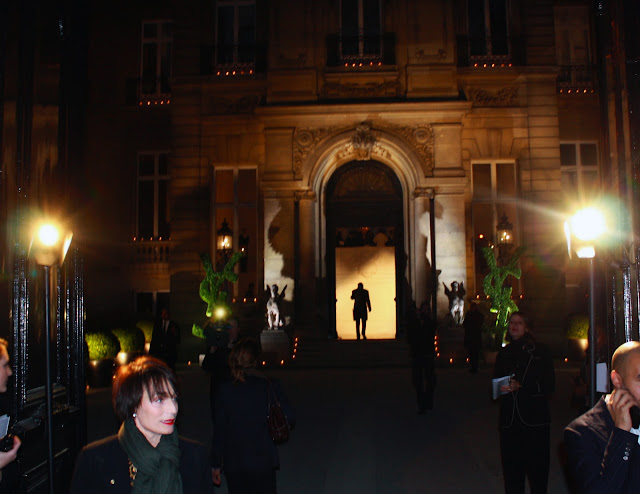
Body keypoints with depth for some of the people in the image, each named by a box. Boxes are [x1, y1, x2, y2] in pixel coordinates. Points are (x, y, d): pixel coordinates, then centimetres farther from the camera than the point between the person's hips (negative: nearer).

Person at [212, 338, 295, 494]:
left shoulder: (225, 390, -7)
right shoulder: (270, 386, -8)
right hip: (264, 463, -1)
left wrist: (216, 464, 6)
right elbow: (290, 419, -6)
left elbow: (219, 430, -3)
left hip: (233, 465, 1)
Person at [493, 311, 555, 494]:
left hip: (535, 419, -3)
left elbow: (549, 384, -4)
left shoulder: (539, 351, 3)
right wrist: (500, 388, -2)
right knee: (512, 471, 4)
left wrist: (520, 386, -15)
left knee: (537, 471, -3)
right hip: (509, 419, 3)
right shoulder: (503, 354, 15)